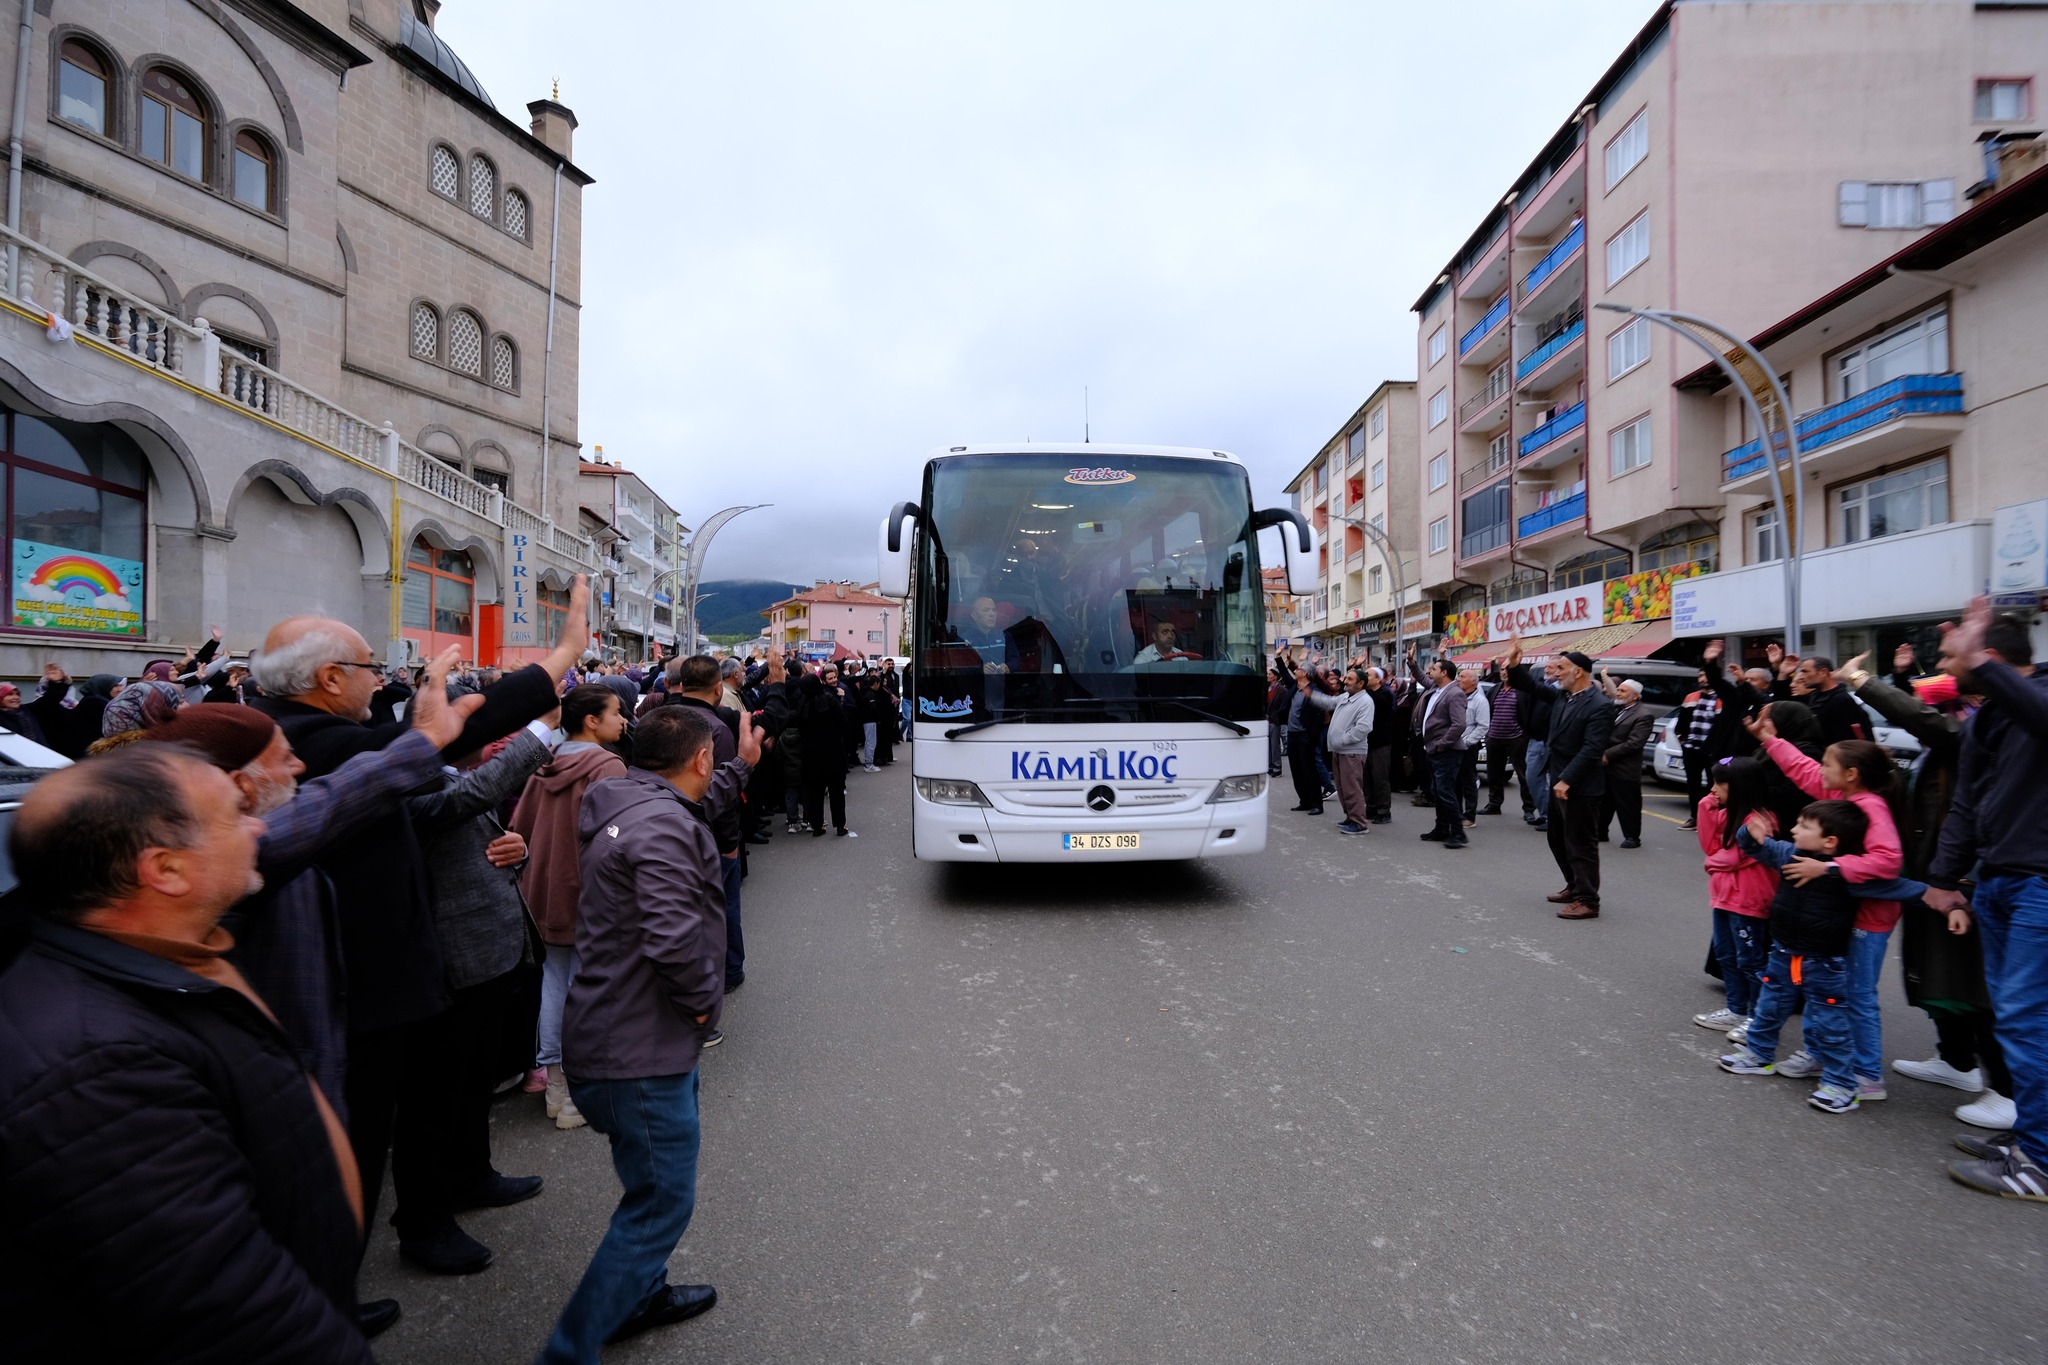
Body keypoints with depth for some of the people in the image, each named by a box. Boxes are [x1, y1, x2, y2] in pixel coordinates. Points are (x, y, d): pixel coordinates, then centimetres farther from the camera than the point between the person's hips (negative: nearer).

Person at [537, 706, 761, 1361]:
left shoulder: (636, 805, 6)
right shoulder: (661, 826, -26)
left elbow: (701, 806, 29)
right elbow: (673, 938, -35)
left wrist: (743, 764, 35)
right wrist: (704, 1001, -18)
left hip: (619, 1033, 11)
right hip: (639, 1051, -11)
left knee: (654, 1189, 28)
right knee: (661, 1203, 3)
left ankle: (641, 1294, 47)